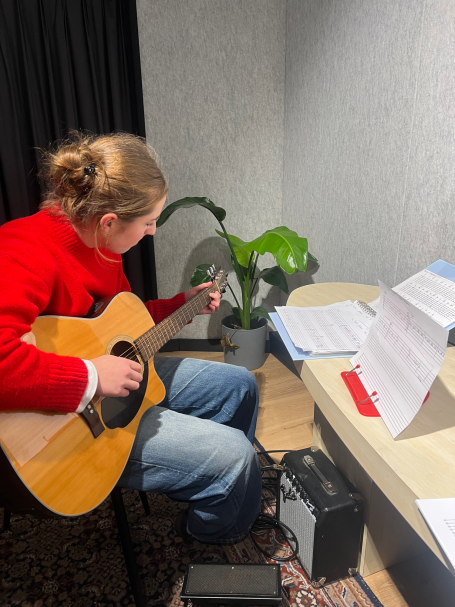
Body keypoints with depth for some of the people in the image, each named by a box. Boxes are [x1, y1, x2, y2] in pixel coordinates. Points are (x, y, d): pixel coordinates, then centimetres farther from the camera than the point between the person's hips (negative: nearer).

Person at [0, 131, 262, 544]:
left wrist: (183, 304, 12)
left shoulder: (95, 239, -1)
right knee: (233, 455, -14)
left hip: (122, 367, 10)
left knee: (239, 385, 15)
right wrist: (90, 376, -37)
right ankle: (215, 538, 24)